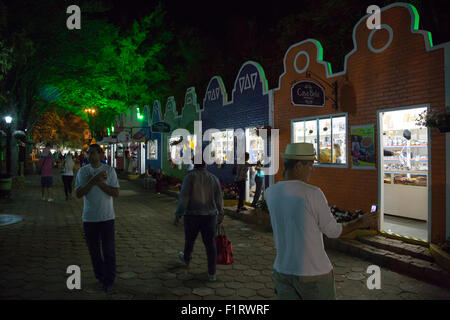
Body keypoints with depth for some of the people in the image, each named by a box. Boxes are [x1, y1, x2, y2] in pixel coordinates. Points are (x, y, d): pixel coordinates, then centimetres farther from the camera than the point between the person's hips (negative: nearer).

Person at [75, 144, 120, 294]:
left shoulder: (109, 170, -2)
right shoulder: (82, 171, 1)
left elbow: (116, 193, -7)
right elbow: (78, 194, -9)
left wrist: (99, 182, -17)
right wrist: (94, 180, -19)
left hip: (107, 217, -2)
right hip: (89, 218, 2)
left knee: (109, 251, 0)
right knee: (94, 250, 10)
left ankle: (109, 282, 13)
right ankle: (100, 277, 27)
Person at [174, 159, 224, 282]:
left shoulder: (190, 177, -10)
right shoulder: (213, 178, 0)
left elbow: (184, 197, -15)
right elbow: (219, 199, 4)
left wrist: (177, 215, -10)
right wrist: (220, 214, 16)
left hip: (192, 215, -2)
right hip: (209, 216, 2)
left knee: (189, 239, 22)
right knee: (210, 244, 7)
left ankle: (186, 259, 47)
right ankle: (212, 273, 7)